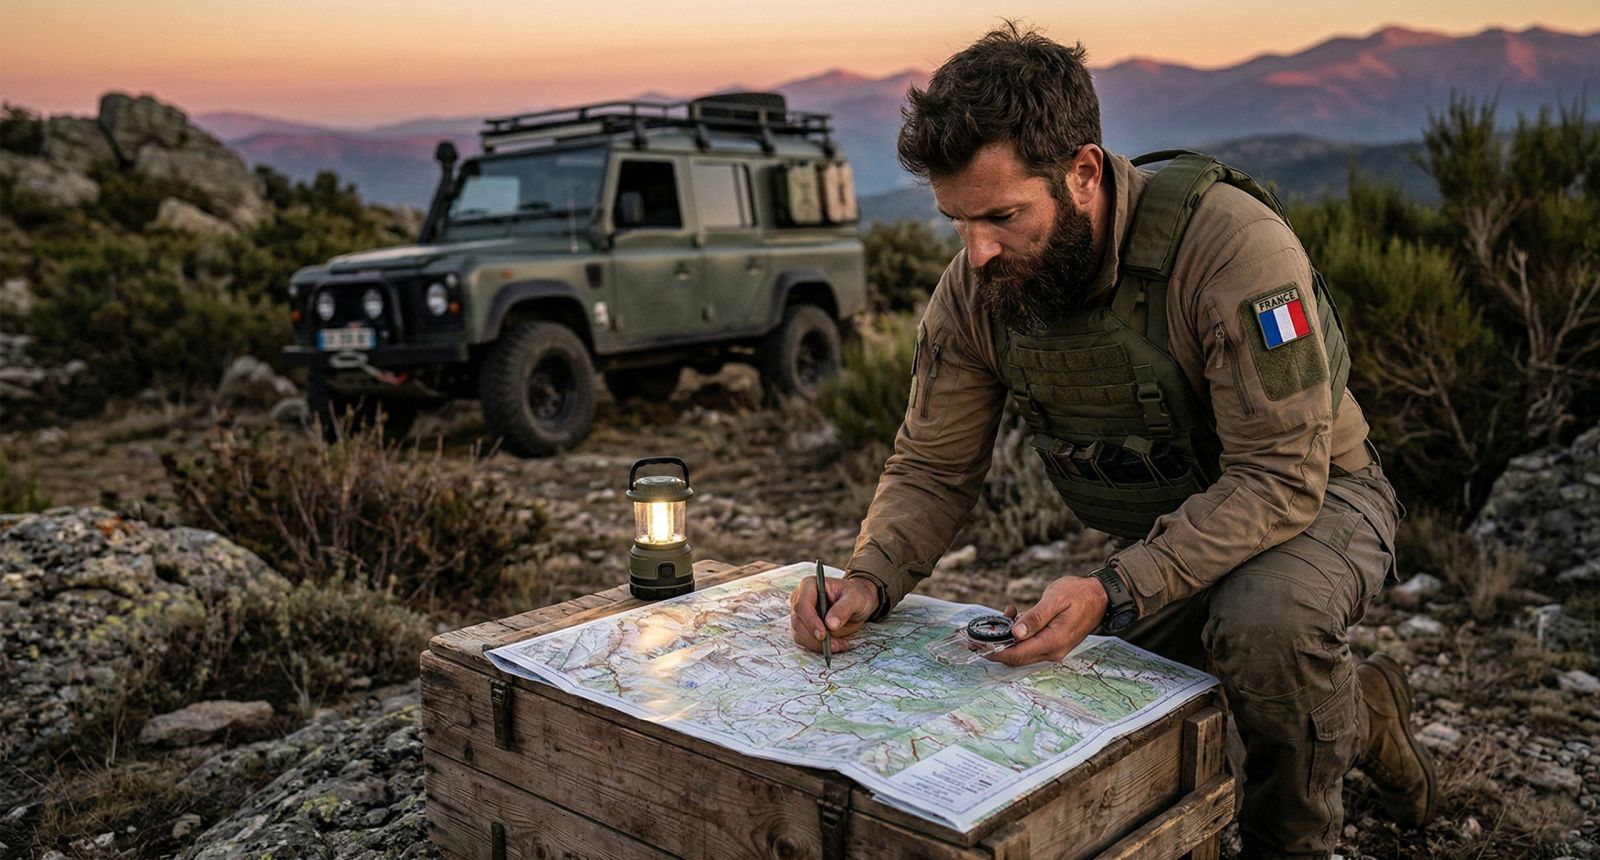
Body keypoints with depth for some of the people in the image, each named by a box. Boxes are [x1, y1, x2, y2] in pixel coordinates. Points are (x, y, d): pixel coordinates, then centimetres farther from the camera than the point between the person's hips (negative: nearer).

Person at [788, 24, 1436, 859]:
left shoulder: (1231, 243, -33)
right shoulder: (974, 289, -16)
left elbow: (1280, 477, -33)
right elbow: (932, 467, -7)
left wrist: (1114, 594, -42)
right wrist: (868, 579, -26)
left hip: (1309, 499, -5)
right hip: (1162, 538, 6)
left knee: (1264, 621, -39)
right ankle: (1358, 712, 25)